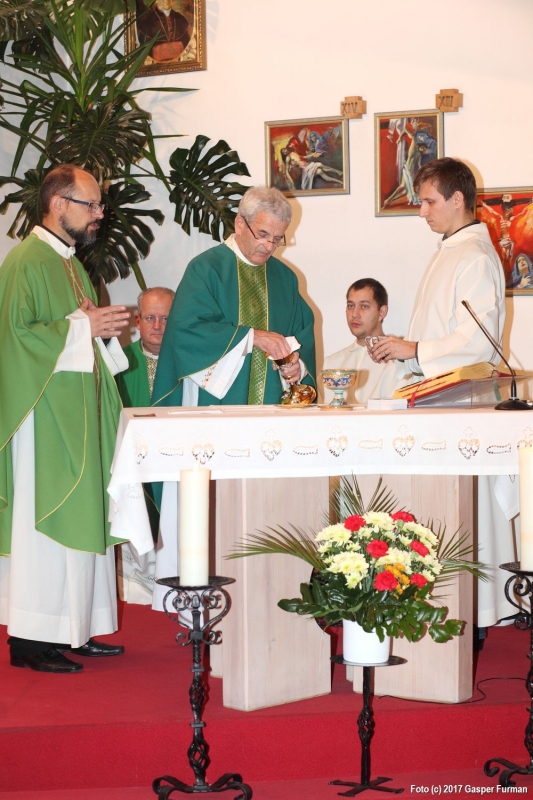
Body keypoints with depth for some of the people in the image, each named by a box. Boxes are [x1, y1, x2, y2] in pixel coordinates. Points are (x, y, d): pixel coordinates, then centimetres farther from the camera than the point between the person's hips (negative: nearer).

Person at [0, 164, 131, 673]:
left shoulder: (69, 263, 18)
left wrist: (102, 328, 5)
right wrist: (80, 327, -17)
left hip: (77, 416, 10)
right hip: (44, 414, -10)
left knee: (78, 515, 10)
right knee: (41, 520, -6)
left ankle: (71, 630, 17)